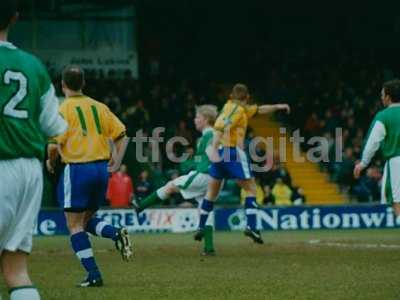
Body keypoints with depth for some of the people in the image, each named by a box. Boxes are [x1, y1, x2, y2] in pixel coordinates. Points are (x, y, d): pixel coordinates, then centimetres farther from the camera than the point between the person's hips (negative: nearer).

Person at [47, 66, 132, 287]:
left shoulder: (63, 110, -8)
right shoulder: (98, 107, 8)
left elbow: (54, 145, -14)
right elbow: (120, 132, 5)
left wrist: (50, 161, 6)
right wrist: (115, 159, 13)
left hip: (77, 169, -6)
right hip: (101, 168, 6)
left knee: (75, 226, 3)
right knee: (87, 220, 20)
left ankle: (93, 275, -4)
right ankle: (116, 234, -9)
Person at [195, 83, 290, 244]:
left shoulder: (231, 106, 18)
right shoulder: (238, 110, -7)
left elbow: (259, 110, 31)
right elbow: (220, 127, -21)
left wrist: (277, 107, 33)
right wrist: (214, 149, -29)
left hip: (220, 153, 8)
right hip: (233, 152, -8)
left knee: (212, 192, 14)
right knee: (251, 189, 1)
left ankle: (201, 228, 12)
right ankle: (251, 226, -10)